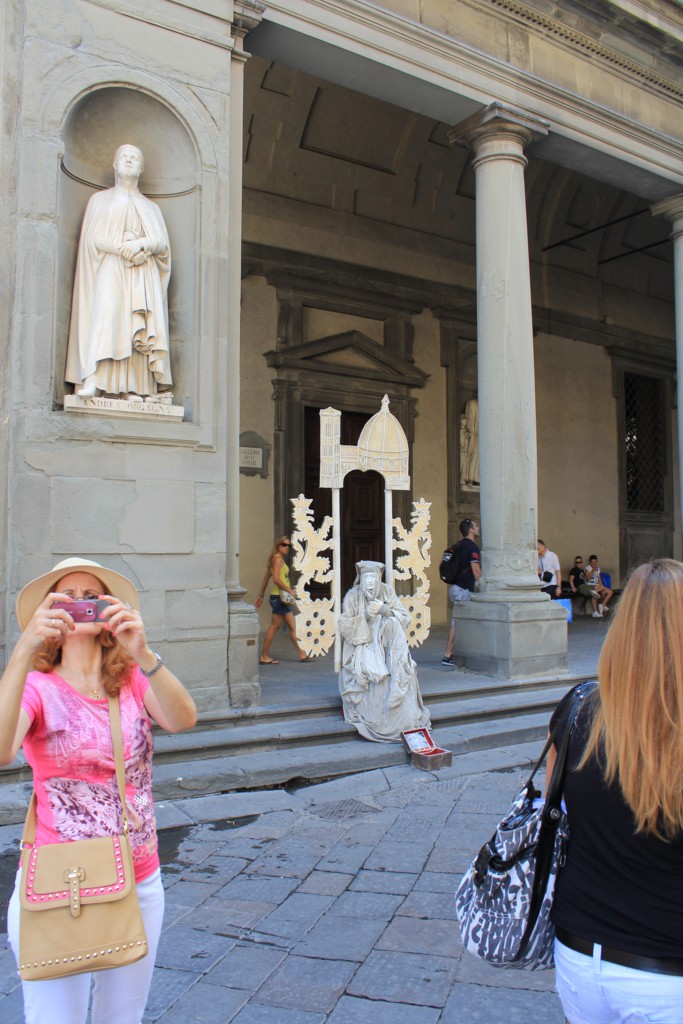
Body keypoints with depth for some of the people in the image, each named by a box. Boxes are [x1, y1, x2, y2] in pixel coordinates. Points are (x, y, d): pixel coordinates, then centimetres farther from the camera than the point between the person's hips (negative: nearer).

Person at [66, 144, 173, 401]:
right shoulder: (100, 199, 20)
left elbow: (162, 241, 9)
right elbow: (95, 237, 4)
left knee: (142, 330, -13)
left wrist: (141, 243, -12)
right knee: (104, 316, -24)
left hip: (144, 275, 2)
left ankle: (135, 387, -20)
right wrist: (124, 248, -12)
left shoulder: (151, 207, 26)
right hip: (110, 270, -2)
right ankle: (90, 380, -36)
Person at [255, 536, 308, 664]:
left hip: (283, 597, 10)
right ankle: (264, 656, 2)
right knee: (274, 627, -4)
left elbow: (265, 578, 20)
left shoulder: (280, 559, 17)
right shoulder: (277, 558, -11)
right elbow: (276, 578, -22)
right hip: (279, 596, -10)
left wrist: (261, 595, 22)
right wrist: (289, 590, -18)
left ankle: (301, 654, 15)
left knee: (292, 627, 10)